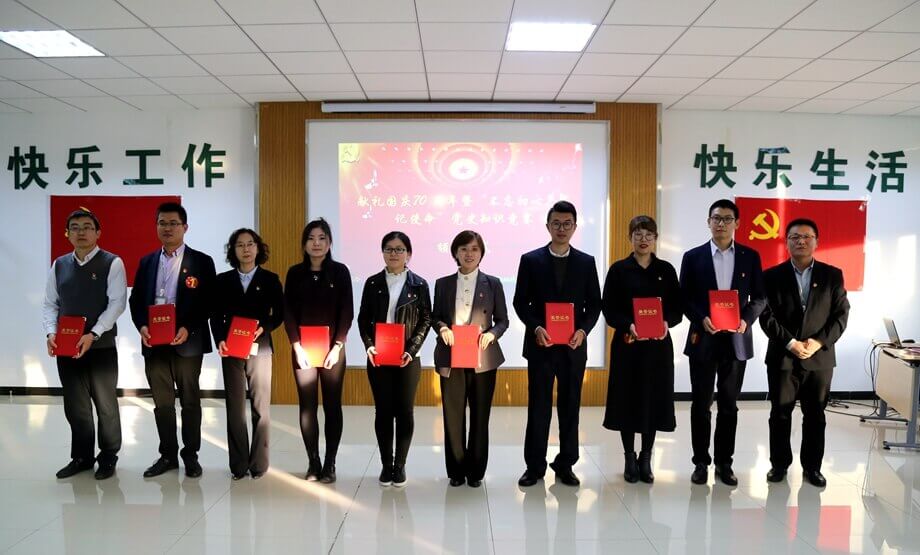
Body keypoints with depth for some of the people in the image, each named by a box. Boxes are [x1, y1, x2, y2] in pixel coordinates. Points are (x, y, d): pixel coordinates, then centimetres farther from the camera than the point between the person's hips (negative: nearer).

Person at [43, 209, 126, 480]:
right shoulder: (59, 265, 9)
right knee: (75, 406, 13)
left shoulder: (112, 263, -5)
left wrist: (93, 334, -21)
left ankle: (108, 458, 21)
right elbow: (50, 304, 10)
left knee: (106, 405, 6)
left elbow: (117, 303, -12)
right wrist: (51, 333, -7)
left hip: (102, 347, -4)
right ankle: (82, 457, 28)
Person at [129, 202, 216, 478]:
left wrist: (188, 329, -17)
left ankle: (191, 455, 18)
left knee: (190, 401, 6)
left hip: (187, 342, -3)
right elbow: (136, 299, 11)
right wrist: (142, 326, -7)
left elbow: (208, 302, -5)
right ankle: (168, 454, 22)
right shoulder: (147, 262, 13)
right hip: (153, 343, 4)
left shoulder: (201, 262, -1)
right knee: (162, 402, 10)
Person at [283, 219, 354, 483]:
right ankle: (313, 463, 12)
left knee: (332, 406, 2)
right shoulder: (295, 273, 5)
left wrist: (337, 347, -10)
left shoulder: (340, 271, 1)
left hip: (333, 348, -1)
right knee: (307, 406, 3)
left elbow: (347, 312, -2)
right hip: (303, 349, 1)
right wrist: (297, 347, -7)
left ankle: (330, 464, 10)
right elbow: (288, 313, 2)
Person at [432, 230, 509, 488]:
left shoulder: (493, 284, 5)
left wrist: (491, 334, -14)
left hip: (483, 358, 0)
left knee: (480, 416, 6)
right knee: (453, 415, 3)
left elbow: (503, 320, 5)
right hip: (451, 358, 1)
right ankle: (456, 470, 17)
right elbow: (435, 317, 11)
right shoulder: (443, 284, 8)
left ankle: (476, 471, 19)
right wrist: (442, 328, -11)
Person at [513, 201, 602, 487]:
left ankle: (565, 465, 21)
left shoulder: (586, 262, 6)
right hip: (540, 344, -1)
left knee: (570, 407, 9)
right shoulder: (531, 260, 2)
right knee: (538, 407, 4)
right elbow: (521, 302, 0)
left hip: (574, 345, 1)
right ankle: (535, 465, 15)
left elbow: (594, 304, 5)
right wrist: (536, 328, -15)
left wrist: (583, 330, -11)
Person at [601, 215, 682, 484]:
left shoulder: (666, 270, 7)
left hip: (658, 345, 2)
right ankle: (630, 458, 18)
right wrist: (628, 326, -20)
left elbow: (677, 308, 5)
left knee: (654, 399, 6)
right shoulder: (619, 269, 0)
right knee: (628, 399, 3)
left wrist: (666, 323, -15)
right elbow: (609, 308, -4)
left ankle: (646, 458, 21)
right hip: (627, 344, -2)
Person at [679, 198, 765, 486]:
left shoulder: (750, 256, 5)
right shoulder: (693, 256, 2)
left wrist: (746, 320, -12)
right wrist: (701, 319, -15)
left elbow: (759, 297, 6)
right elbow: (684, 298, 1)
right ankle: (701, 462, 16)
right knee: (701, 404, 5)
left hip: (736, 339, 1)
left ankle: (724, 462, 20)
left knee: (729, 405, 9)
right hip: (703, 338, -1)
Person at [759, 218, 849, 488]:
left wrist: (819, 342, -13)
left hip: (820, 357, 1)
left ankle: (812, 466, 22)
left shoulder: (832, 275, 5)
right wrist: (790, 343, -15)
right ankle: (779, 463, 20)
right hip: (782, 357, -1)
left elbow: (841, 313, 0)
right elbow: (766, 315, -5)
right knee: (780, 413, 7)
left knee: (815, 415, 9)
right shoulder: (772, 276, 1)